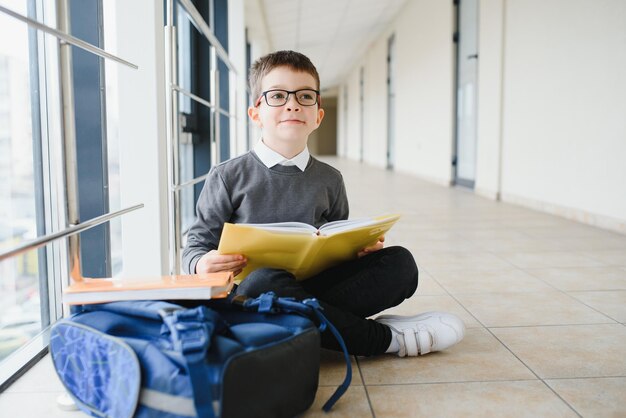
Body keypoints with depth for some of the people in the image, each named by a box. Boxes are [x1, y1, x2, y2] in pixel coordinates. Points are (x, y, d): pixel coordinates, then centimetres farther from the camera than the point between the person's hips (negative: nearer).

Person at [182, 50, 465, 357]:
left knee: (400, 262, -11)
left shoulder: (329, 180, 11)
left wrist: (360, 245, -4)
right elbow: (198, 243, 3)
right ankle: (386, 337, -20)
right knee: (265, 280, -39)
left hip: (315, 283, 4)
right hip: (249, 292, -3)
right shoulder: (228, 177, 0)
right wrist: (202, 264, -21)